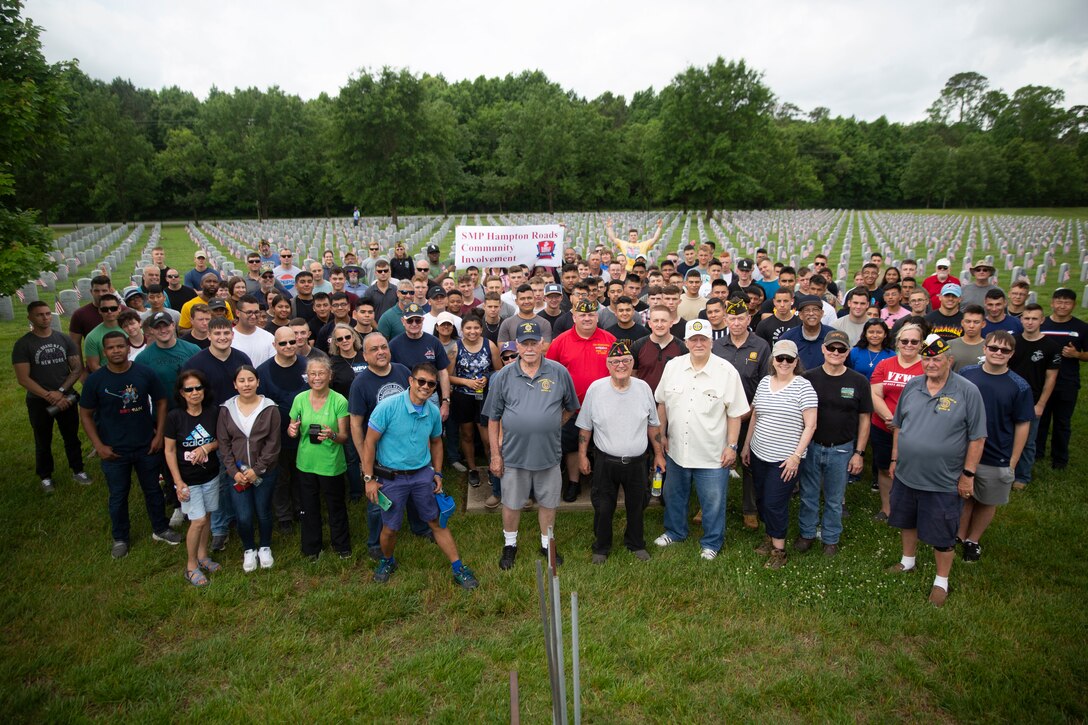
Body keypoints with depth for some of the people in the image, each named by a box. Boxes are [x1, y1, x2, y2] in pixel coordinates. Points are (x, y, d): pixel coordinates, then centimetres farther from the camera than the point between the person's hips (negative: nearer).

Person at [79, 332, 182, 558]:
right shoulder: (95, 380, -9)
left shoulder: (145, 373, -8)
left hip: (147, 446, 1)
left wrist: (159, 435, -4)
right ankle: (120, 538, 32)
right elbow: (86, 415, -2)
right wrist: (99, 446, -8)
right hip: (113, 451, 0)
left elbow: (160, 402, 1)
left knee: (153, 490, 15)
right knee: (118, 496, 14)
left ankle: (160, 529, 34)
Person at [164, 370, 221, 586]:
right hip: (188, 478, -3)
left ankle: (202, 556, 34)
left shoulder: (212, 412, -6)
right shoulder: (175, 416, -14)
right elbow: (169, 450, -9)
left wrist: (207, 447, -17)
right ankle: (191, 566, 15)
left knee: (207, 516, 14)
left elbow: (220, 440, 6)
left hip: (211, 475, 3)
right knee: (198, 521, -3)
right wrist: (178, 482, -11)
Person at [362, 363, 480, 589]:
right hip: (391, 477, -3)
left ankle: (458, 568, 18)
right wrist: (369, 479, -13)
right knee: (390, 528, 10)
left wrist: (437, 473, 10)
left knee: (437, 522, 8)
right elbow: (370, 443, -13)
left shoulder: (434, 412, -3)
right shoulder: (388, 406, -18)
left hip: (423, 474, 3)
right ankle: (387, 561, 40)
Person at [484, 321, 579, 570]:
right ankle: (510, 545, 36)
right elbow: (493, 418, -1)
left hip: (549, 454, 1)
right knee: (511, 503, 14)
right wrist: (495, 454, -2)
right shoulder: (503, 376, -6)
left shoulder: (559, 372, -5)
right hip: (513, 454, 0)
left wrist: (552, 428, 4)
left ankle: (547, 544, 37)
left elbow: (570, 408, 10)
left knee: (548, 502, 15)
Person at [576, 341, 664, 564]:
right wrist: (582, 456, 1)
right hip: (605, 462, -2)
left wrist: (659, 454, 10)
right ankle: (601, 548, 30)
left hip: (637, 462, 2)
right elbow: (585, 427, 0)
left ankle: (636, 544, 40)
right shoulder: (595, 389, -9)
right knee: (603, 508, 9)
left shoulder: (643, 388, -3)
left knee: (636, 506, 17)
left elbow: (653, 425, 8)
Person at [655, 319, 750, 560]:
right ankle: (675, 531, 44)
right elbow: (662, 403, 8)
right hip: (676, 449, 4)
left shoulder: (727, 372, -11)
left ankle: (711, 542, 31)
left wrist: (732, 445, -8)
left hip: (712, 454, -3)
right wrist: (662, 435, 8)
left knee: (713, 502, 9)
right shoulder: (673, 366, -2)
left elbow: (735, 413, -7)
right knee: (674, 494, 21)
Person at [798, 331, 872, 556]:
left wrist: (859, 452, -2)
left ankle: (831, 538, 31)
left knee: (835, 499, 14)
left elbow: (864, 418, 1)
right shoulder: (808, 378, -5)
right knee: (808, 495, 13)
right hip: (811, 446, 0)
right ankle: (807, 533, 31)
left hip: (842, 450, 0)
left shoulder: (859, 382, -4)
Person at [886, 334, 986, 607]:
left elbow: (977, 438, -9)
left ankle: (941, 581, 28)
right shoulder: (911, 386, 1)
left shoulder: (967, 392, -12)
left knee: (942, 536, 9)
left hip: (944, 482, -4)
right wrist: (895, 459, 10)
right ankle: (908, 561, 44)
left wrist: (968, 474, -9)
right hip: (906, 475, 4)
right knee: (906, 522, 22)